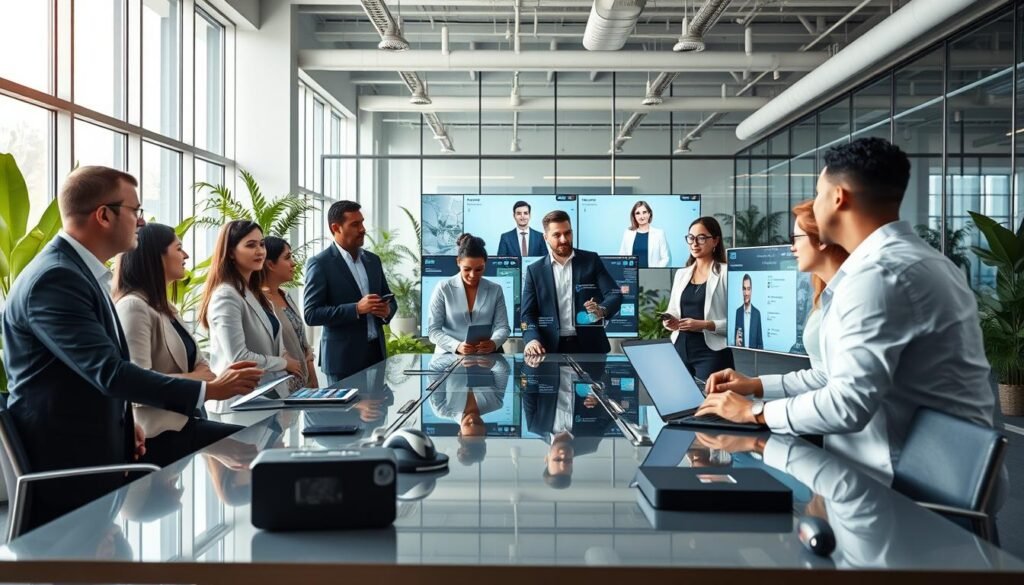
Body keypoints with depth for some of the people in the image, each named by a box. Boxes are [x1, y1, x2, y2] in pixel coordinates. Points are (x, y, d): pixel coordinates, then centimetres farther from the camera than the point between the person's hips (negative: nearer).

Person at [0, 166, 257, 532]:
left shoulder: (78, 270, 10)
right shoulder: (54, 278, -22)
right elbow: (108, 371, -28)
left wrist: (123, 422, 7)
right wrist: (207, 390, -25)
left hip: (92, 452, 9)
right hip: (63, 464, -9)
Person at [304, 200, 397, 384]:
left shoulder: (373, 260, 11)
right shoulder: (320, 264, -7)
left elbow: (389, 298, 19)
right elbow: (311, 314, -13)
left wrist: (387, 310, -4)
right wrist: (356, 309, -22)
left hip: (376, 351, 6)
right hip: (343, 358, -5)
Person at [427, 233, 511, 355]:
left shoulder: (495, 290, 9)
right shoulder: (443, 289, 2)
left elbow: (502, 327, 5)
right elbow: (433, 330, -2)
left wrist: (494, 343, -17)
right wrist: (457, 346, -19)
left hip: (485, 355, 1)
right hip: (449, 355, -1)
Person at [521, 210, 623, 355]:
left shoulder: (591, 260, 6)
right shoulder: (535, 271, 7)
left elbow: (614, 294, -2)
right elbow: (528, 314, 3)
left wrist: (602, 310, -25)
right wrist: (532, 339, -17)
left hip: (589, 345, -1)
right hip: (552, 348, 1)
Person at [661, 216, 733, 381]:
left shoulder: (727, 273, -5)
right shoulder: (681, 274, 12)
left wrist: (705, 325, -21)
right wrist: (669, 321, -5)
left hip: (711, 352, -5)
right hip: (680, 349, 5)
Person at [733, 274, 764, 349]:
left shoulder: (757, 313, 2)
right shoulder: (738, 311, 5)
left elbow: (760, 342, 4)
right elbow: (735, 336, 8)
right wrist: (736, 342, -11)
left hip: (753, 352, -1)